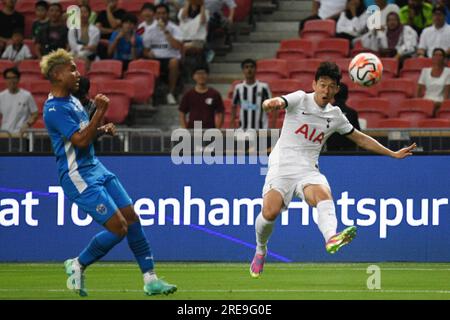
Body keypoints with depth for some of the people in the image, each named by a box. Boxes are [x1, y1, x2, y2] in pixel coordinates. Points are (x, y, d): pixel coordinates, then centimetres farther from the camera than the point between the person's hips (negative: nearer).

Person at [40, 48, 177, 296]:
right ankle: (77, 265, 8)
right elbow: (80, 140, -25)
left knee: (132, 218, 3)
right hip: (78, 177, -10)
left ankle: (150, 280, 7)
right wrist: (100, 113, -27)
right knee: (118, 228, -13)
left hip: (95, 169, 10)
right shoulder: (54, 109, -18)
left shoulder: (72, 100, 12)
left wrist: (102, 130, 7)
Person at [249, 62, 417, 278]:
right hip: (282, 166, -3)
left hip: (308, 171, 3)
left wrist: (393, 154, 25)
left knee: (323, 194, -32)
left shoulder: (335, 115, 13)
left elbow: (360, 138, 26)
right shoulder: (300, 99, 0)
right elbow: (279, 102, -20)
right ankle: (260, 250, 10)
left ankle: (331, 238, -61)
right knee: (270, 213, -23)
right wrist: (271, 103, -47)